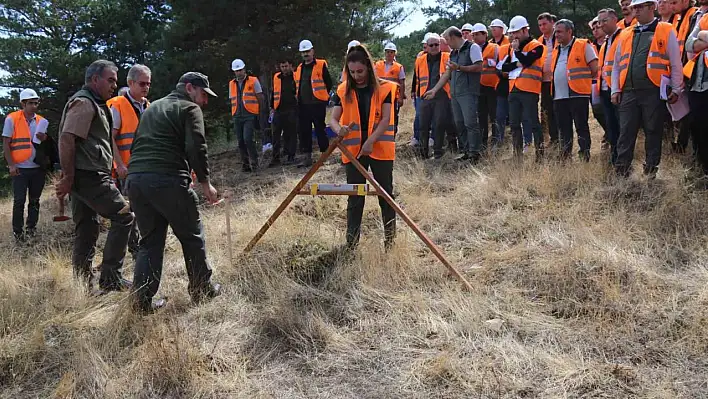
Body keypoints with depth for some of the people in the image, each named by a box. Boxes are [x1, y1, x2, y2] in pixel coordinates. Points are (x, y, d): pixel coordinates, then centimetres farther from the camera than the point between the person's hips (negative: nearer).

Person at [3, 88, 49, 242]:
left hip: (38, 167, 4)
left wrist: (45, 139, -10)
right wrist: (11, 165, -12)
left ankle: (31, 228, 21)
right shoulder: (11, 119, -5)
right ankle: (17, 231, 8)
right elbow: (6, 144, -4)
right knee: (19, 201, -1)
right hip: (20, 168, -4)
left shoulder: (42, 121, 6)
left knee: (34, 200, 10)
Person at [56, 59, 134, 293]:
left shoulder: (92, 104, 23)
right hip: (90, 176, -10)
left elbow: (67, 140, 26)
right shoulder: (84, 102, -9)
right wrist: (68, 177, -19)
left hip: (82, 177, 10)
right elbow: (66, 139, -20)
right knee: (123, 217, -8)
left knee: (86, 231, 11)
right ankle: (110, 278, -6)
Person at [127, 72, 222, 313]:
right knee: (192, 237, 9)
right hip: (168, 180, -7)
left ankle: (142, 300, 9)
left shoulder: (152, 108, 28)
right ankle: (202, 290, 19)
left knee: (150, 241, 13)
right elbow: (196, 148, -9)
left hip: (135, 178, 7)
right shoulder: (190, 108, 3)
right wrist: (205, 182, -2)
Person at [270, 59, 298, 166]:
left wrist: (298, 107, -2)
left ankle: (291, 157, 8)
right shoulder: (276, 77, 11)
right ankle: (275, 158, 7)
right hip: (278, 110, 4)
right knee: (276, 134, 2)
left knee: (291, 134, 2)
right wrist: (272, 107, 15)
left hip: (292, 111, -4)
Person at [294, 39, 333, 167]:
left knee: (320, 130, -1)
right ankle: (307, 157, 12)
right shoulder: (299, 68, 14)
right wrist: (298, 96, 14)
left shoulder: (321, 65, -4)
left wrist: (322, 95, 3)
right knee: (304, 131, 6)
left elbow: (329, 83, -2)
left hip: (317, 105, -6)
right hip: (303, 105, 6)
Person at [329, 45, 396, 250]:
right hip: (354, 150, 2)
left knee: (386, 194, 6)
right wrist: (339, 129, -26)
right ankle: (351, 243, 9)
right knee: (355, 197, 5)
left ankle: (390, 239, 17)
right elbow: (333, 119, -2)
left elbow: (386, 119, -8)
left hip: (380, 148, -1)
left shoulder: (384, 88, -1)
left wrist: (371, 141, -21)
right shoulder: (343, 91, 4)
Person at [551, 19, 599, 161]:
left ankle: (585, 157, 0)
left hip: (578, 95, -6)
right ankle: (564, 159, 17)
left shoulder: (584, 45, -1)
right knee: (564, 129, 11)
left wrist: (582, 79, 2)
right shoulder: (556, 50, 18)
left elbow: (595, 69, -3)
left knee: (581, 128, -3)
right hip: (559, 96, 6)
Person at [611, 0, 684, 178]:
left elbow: (675, 63, 4)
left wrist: (676, 89, -1)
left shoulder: (666, 31, 6)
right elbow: (616, 66, 18)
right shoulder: (625, 35, 16)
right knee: (626, 133, 1)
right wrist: (615, 90, 9)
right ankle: (621, 172, 3)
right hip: (628, 92, 3)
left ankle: (651, 171, 11)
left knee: (653, 132, 3)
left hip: (653, 92, -3)